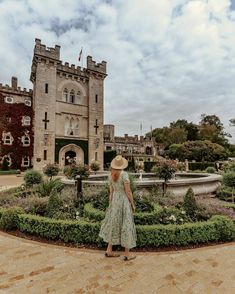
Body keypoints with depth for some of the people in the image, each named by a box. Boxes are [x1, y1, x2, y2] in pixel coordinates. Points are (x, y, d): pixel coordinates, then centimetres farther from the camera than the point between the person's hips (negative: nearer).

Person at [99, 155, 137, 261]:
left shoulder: (110, 175, 0)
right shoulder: (124, 174, -19)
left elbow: (111, 192, 6)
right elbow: (128, 191, -17)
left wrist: (110, 205, 14)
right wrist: (133, 204, -5)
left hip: (115, 201, 6)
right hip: (124, 201, -6)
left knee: (113, 224, 17)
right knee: (126, 226, 6)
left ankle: (109, 251, 27)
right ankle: (127, 254, 19)